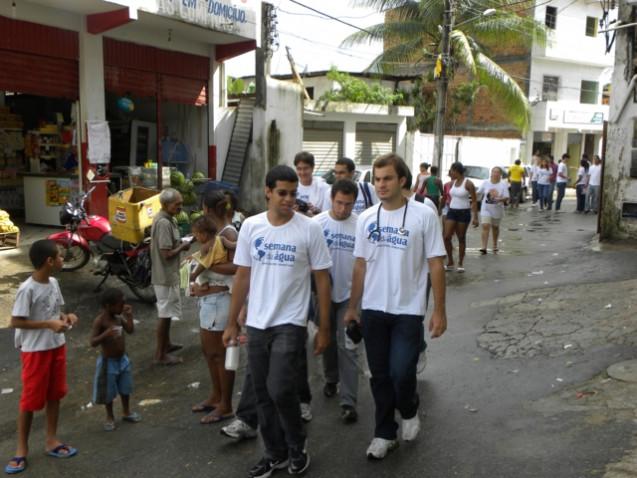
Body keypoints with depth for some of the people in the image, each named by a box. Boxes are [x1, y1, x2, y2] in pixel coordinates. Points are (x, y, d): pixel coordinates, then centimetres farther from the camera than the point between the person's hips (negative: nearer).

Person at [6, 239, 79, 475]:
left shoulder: (54, 283, 2)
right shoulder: (27, 289, -22)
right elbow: (16, 322, -19)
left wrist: (65, 316, -7)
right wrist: (49, 324, -24)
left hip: (57, 346, 7)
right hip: (35, 350, -7)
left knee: (55, 394, 15)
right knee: (31, 399, 3)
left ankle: (51, 440, 29)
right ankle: (22, 448, 19)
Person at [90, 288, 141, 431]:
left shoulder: (119, 317, 0)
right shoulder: (100, 321, -21)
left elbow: (130, 330, 7)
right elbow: (93, 342, -25)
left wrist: (129, 315, -3)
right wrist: (105, 334, -41)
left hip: (123, 359, 7)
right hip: (108, 362, -6)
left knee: (125, 389, 20)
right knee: (109, 392, 10)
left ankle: (127, 413, 38)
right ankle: (110, 417, 29)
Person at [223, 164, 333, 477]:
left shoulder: (309, 229, -7)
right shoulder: (250, 226, 2)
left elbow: (322, 279, -3)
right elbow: (242, 277, 7)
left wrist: (324, 328, -4)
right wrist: (232, 323, 7)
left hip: (290, 323, -4)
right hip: (256, 324, 4)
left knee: (280, 389, -12)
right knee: (262, 393, 11)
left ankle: (297, 447, 15)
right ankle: (275, 453, 31)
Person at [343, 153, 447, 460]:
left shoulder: (424, 216, -8)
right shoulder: (366, 218, 4)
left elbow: (435, 265, -6)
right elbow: (360, 265, 10)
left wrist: (439, 311, -8)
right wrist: (352, 307, 11)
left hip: (408, 311, -4)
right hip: (373, 310, 4)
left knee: (401, 374, -7)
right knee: (380, 376, 11)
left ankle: (409, 410, 27)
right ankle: (384, 433, 29)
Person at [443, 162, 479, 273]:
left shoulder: (468, 183, -9)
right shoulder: (453, 183, 9)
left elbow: (474, 201, -9)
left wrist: (475, 217, -15)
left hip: (464, 213, -5)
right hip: (452, 212, 5)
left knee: (461, 238, 3)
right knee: (447, 237, -4)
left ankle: (460, 263, 14)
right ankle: (450, 262, 8)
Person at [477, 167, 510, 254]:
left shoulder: (503, 185, -6)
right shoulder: (485, 183, -2)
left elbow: (506, 198, -10)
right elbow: (478, 193, 7)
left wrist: (500, 199, -28)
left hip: (497, 210, 0)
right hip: (486, 209, 0)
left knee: (495, 227, 17)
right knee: (485, 227, -14)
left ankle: (495, 246, 37)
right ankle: (484, 248, -17)